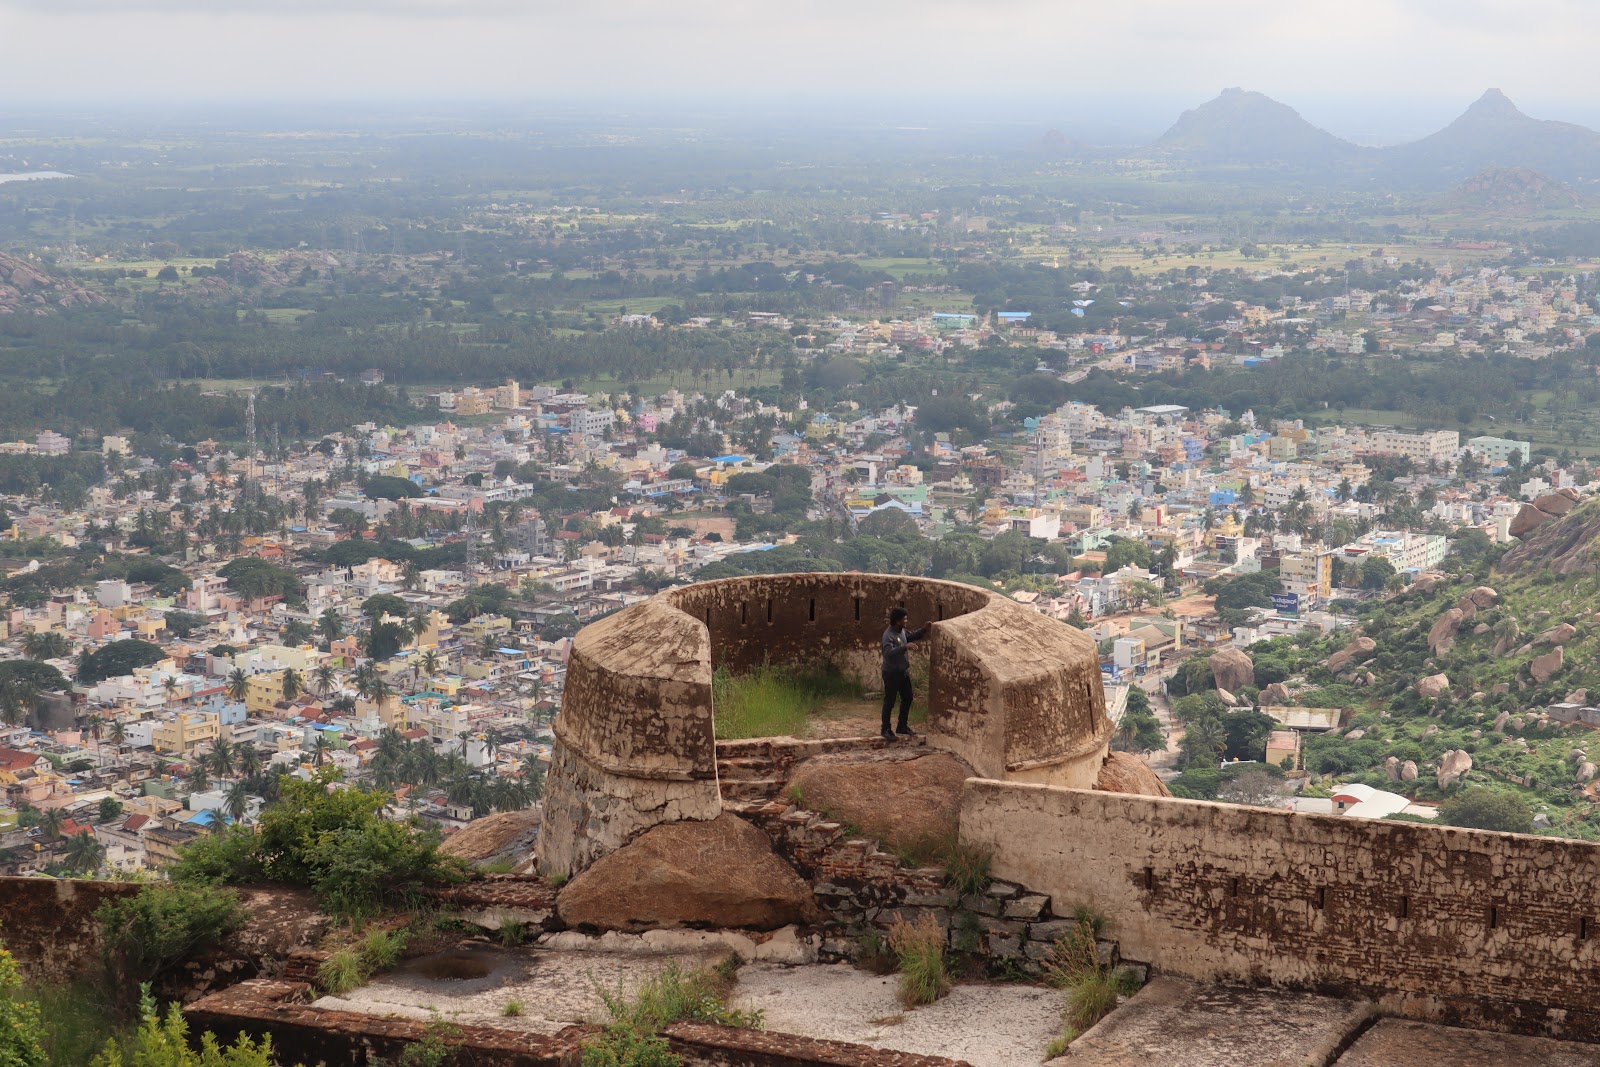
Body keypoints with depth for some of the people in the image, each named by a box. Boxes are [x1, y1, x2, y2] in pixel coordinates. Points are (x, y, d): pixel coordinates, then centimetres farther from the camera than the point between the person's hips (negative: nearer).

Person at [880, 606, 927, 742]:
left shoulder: (902, 632, 6)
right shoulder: (888, 635, -21)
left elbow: (913, 636, 24)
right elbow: (889, 652, -34)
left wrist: (924, 629, 7)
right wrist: (905, 647, -39)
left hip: (903, 672, 9)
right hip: (891, 673, -9)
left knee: (907, 699, 14)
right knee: (889, 701, -1)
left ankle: (902, 726, 27)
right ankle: (886, 730, 7)